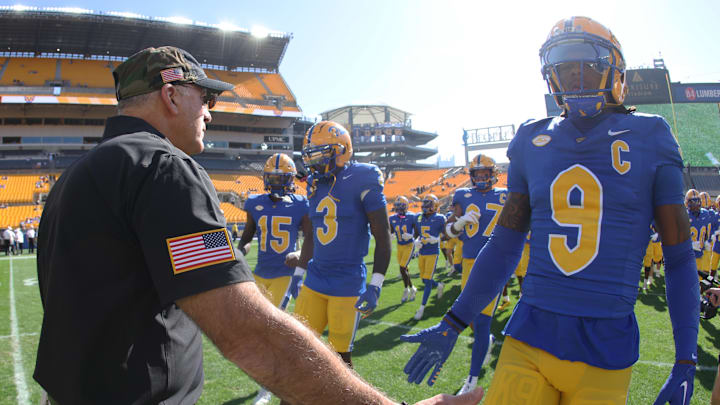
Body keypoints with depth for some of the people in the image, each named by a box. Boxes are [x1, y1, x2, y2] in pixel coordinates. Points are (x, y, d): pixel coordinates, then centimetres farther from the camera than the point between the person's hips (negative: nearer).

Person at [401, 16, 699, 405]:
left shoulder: (649, 140, 0)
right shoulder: (532, 142, 6)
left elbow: (679, 257, 4)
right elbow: (503, 247, 10)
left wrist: (685, 362, 3)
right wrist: (452, 324, 9)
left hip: (605, 347, -1)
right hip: (529, 338, 2)